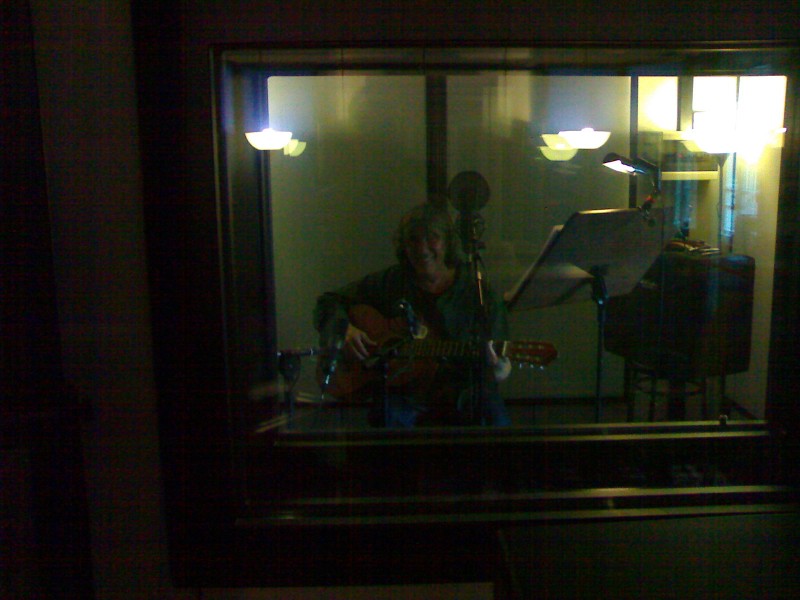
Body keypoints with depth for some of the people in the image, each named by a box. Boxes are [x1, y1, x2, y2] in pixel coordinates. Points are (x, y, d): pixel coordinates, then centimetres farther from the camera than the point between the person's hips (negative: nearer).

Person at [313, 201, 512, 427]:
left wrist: (497, 368, -22)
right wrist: (345, 330, -6)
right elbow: (328, 303, 14)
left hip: (462, 398, 1)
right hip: (401, 394, -1)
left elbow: (502, 371, 2)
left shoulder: (480, 294, 1)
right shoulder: (388, 283, 6)